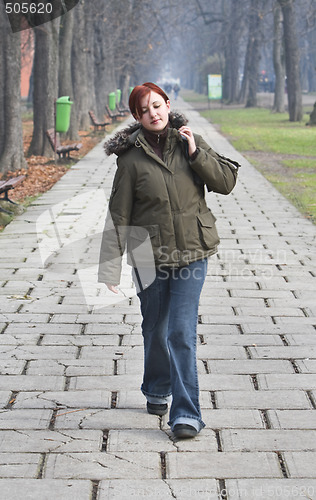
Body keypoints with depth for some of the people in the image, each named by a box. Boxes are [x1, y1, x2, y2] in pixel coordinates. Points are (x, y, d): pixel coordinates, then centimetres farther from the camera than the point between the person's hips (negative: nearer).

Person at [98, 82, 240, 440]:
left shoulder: (190, 142, 2)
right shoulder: (131, 158, -5)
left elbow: (227, 181, -1)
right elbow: (118, 214, -4)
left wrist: (196, 153, -13)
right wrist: (111, 265, -7)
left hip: (191, 254, 0)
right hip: (149, 256, 0)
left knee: (182, 333, -8)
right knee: (155, 329, 15)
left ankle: (186, 414, -4)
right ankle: (157, 391, 41)